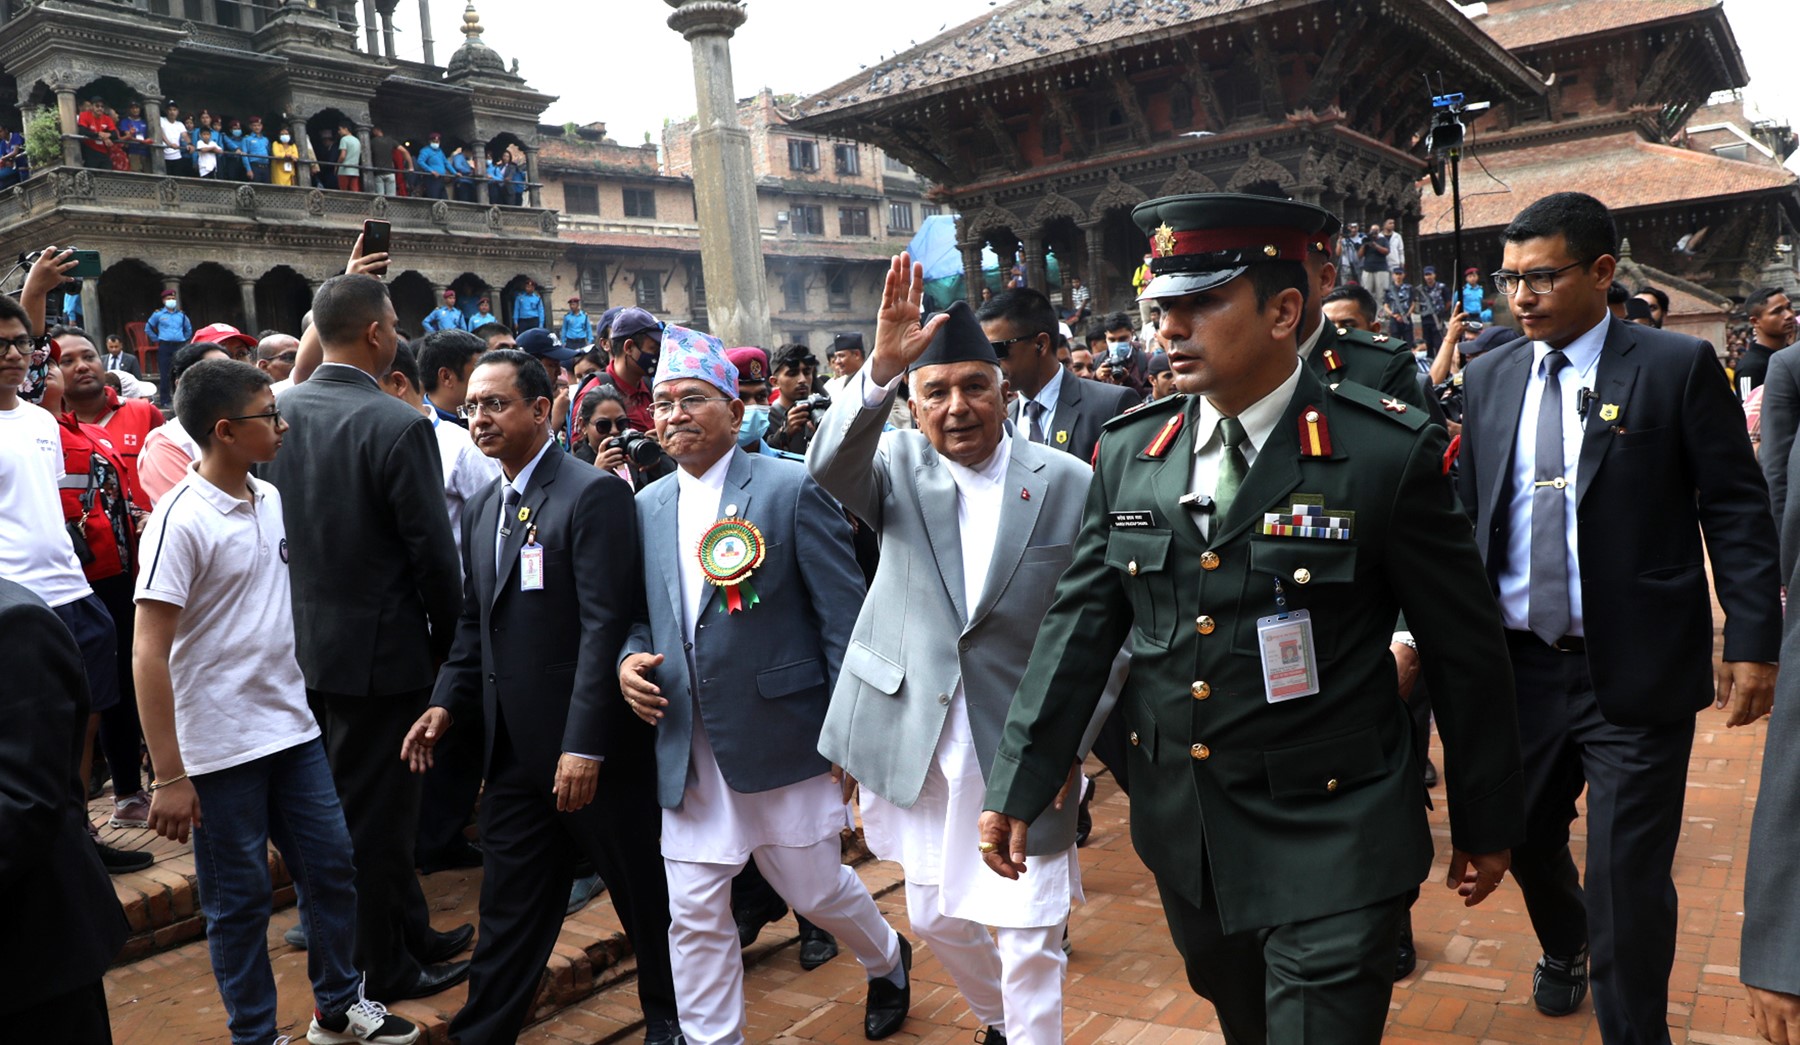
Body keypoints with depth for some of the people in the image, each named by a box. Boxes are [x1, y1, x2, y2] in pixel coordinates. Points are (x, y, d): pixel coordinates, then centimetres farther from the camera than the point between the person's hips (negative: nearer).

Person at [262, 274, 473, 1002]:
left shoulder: (279, 412, 0)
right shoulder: (398, 425, -20)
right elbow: (432, 551, -17)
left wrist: (301, 604, 17)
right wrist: (447, 637, -2)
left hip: (303, 639, 7)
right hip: (378, 644, -7)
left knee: (350, 800, 19)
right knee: (376, 808, 6)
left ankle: (411, 932, 35)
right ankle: (383, 967, 21)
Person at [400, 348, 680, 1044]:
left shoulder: (593, 494, -13)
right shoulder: (481, 511, 12)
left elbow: (607, 626, -19)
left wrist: (585, 745, -22)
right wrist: (448, 704, 6)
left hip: (591, 750, -6)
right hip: (515, 752, 6)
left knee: (644, 900, 12)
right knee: (509, 912, 13)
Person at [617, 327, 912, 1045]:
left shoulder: (791, 488, -8)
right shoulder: (648, 506, 8)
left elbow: (843, 615, -9)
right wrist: (631, 657, -4)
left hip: (783, 738, -4)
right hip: (688, 750, 4)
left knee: (815, 888, 13)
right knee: (693, 915, 5)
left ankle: (887, 961, 44)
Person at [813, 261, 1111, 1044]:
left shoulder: (1069, 483, -6)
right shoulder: (898, 466, -2)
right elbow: (829, 469, -25)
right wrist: (880, 369, -40)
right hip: (918, 745, 3)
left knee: (1031, 944, 4)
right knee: (933, 918, 21)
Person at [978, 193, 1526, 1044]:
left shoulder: (1389, 453, -13)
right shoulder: (1128, 453, -1)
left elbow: (1465, 651, -6)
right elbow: (1077, 628, 2)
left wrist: (1486, 821, 2)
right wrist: (1017, 787, -2)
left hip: (1330, 839, -5)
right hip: (1182, 836, 5)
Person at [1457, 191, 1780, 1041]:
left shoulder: (1678, 366, -4)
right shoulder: (1487, 379, 6)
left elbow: (1735, 511, -4)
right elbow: (1463, 516, 9)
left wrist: (1755, 641, -9)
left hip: (1636, 672, -4)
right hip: (1517, 664, 4)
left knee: (1627, 876, 0)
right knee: (1524, 839, 19)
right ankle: (1563, 949, 49)